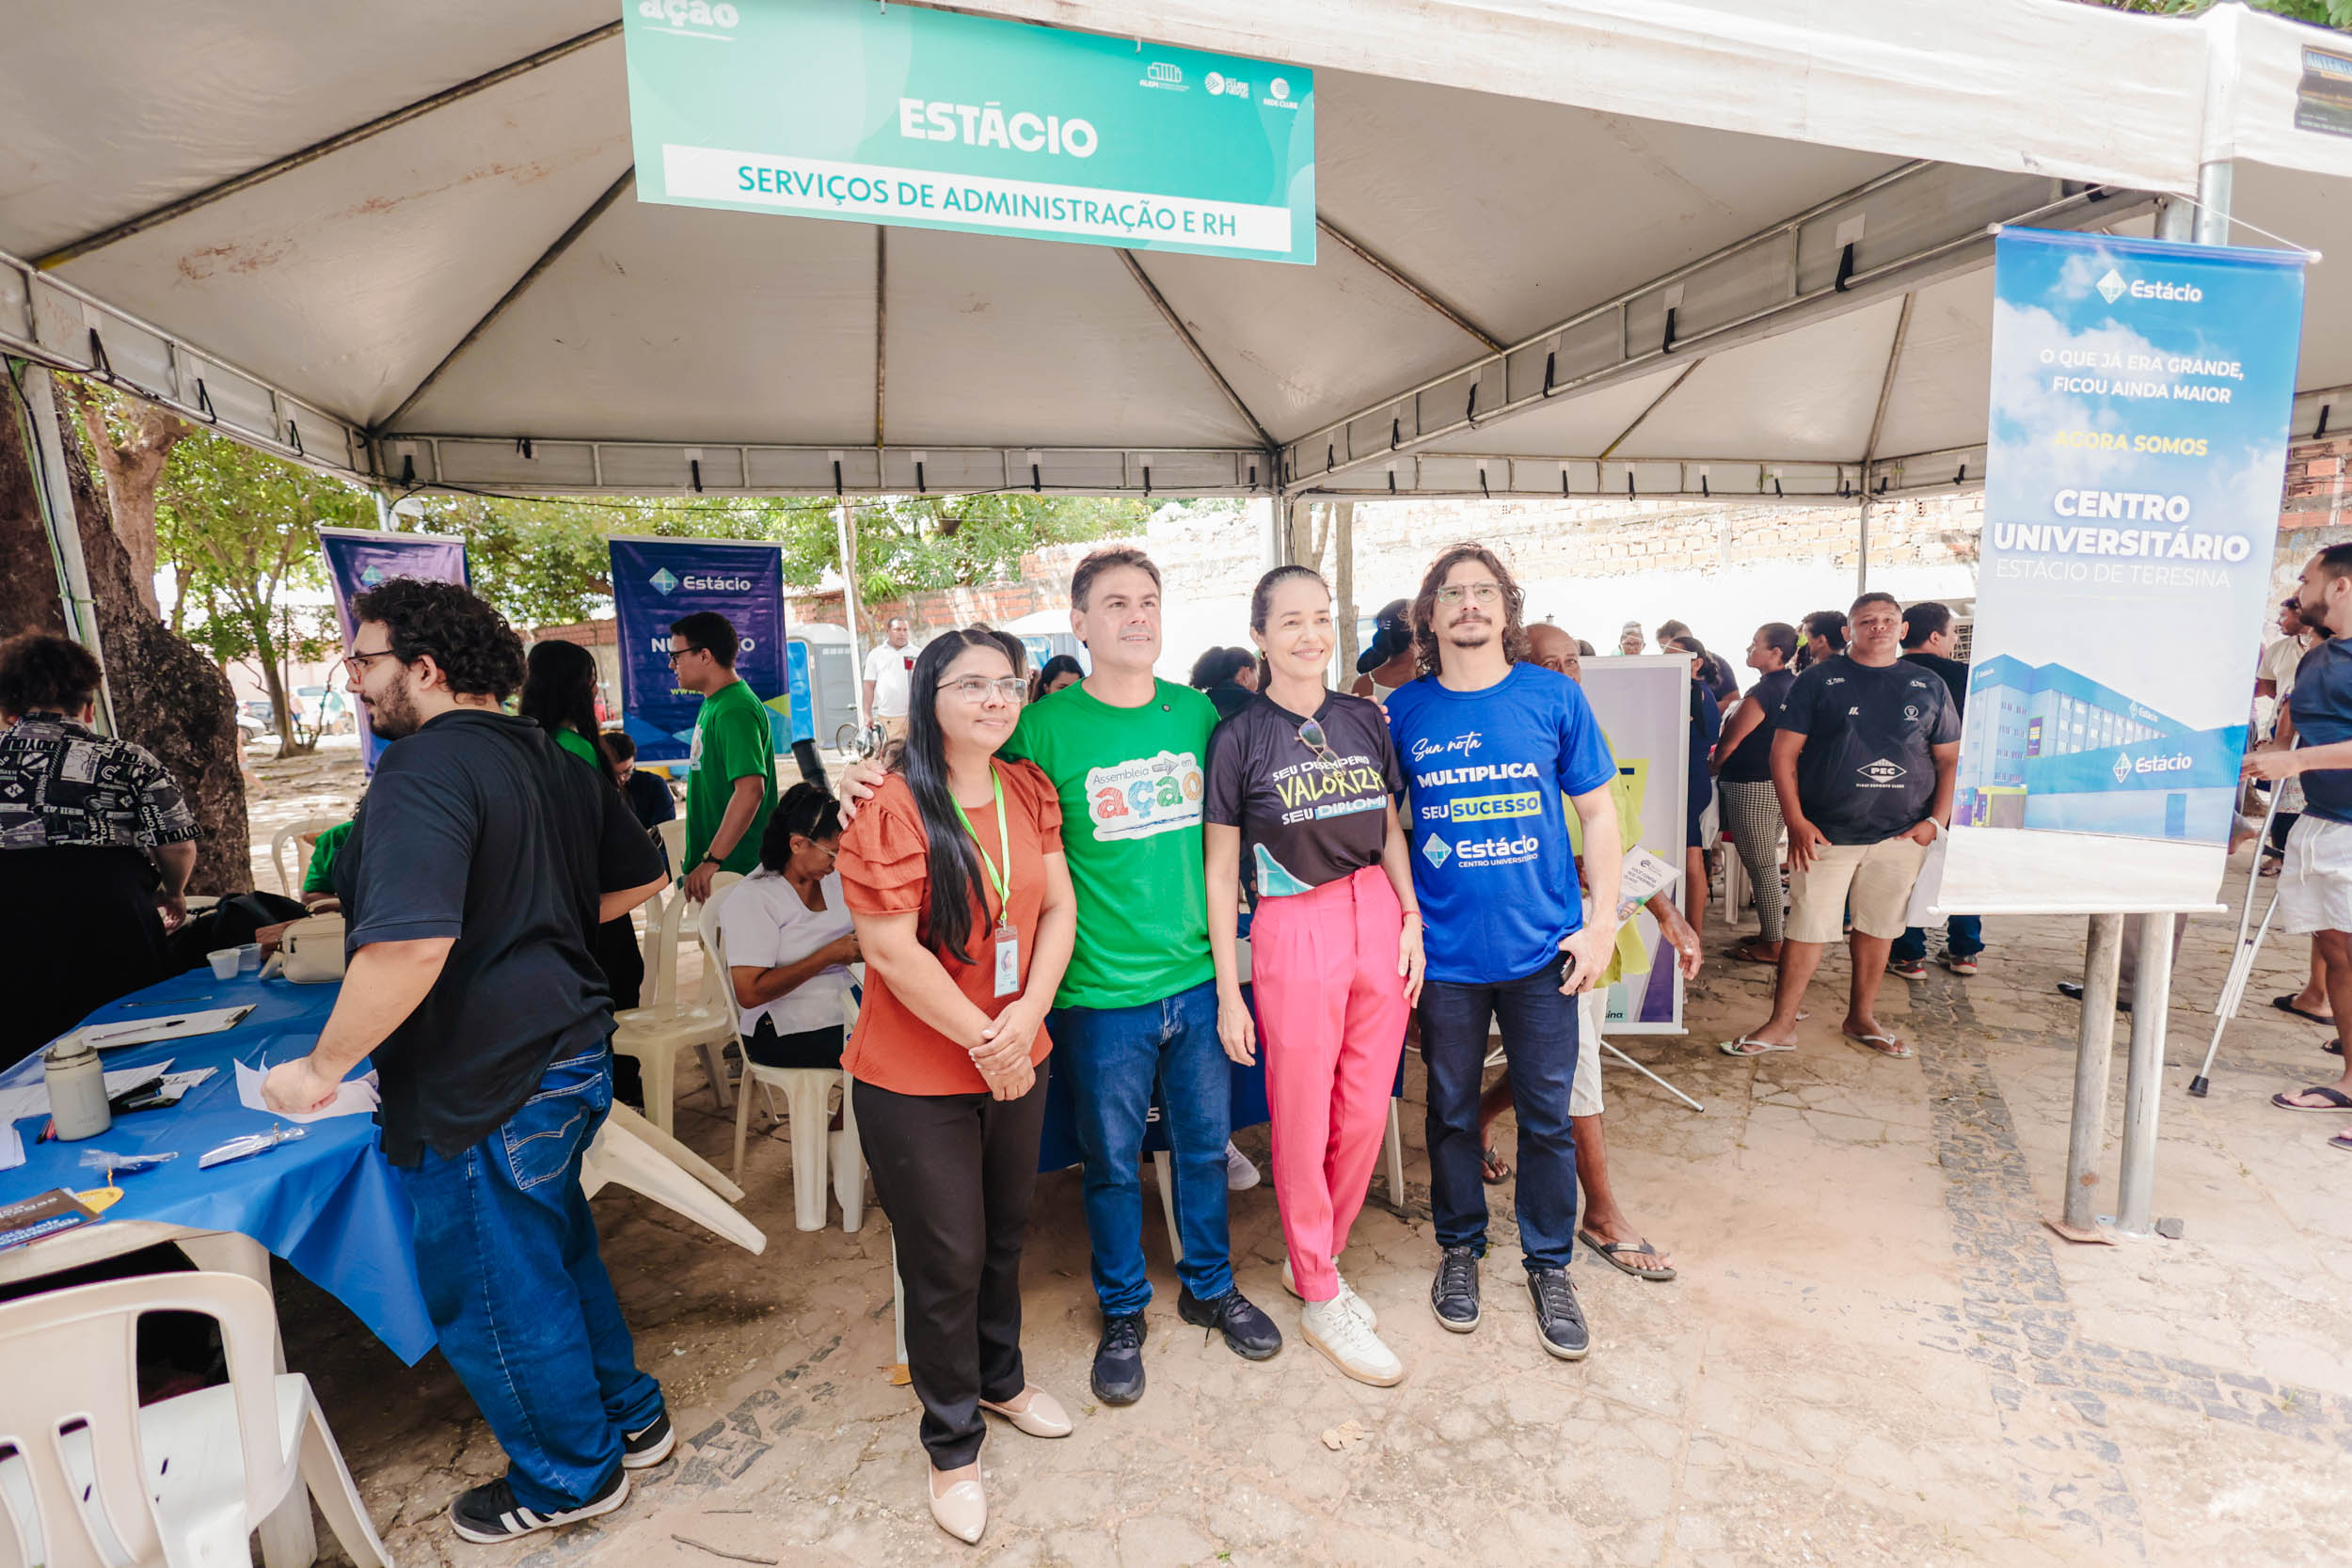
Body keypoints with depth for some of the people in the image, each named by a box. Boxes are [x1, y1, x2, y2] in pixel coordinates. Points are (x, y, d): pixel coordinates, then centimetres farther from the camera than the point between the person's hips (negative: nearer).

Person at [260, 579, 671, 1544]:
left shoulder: (426, 768, -21)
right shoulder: (550, 759, 7)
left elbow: (408, 945, -33)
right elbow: (640, 880, 17)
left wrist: (323, 1068, -19)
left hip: (485, 1088, -9)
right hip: (570, 1054, 9)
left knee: (494, 1293, 12)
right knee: (557, 1256, 26)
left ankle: (568, 1479, 33)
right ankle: (630, 1420, 43)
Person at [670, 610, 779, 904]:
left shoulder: (734, 711, -18)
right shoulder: (713, 704, 15)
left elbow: (750, 790, -29)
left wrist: (711, 861, -27)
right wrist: (703, 860, 19)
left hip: (735, 869, -10)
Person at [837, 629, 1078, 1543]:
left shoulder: (1028, 792, 1)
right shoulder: (891, 808, -18)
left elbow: (1058, 908, 0)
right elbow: (892, 951, -21)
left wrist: (1027, 1017, -13)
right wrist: (985, 1042, -16)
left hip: (1018, 1059, 6)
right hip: (916, 1076, -5)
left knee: (1003, 1234, 22)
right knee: (946, 1261, 10)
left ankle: (999, 1378, 49)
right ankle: (953, 1444, 34)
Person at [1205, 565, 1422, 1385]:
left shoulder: (1365, 720, 7)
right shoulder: (1239, 737, -5)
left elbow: (1390, 832, 15)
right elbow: (1220, 870, -4)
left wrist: (1412, 920, 4)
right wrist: (1228, 992, -5)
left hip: (1378, 920, 5)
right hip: (1294, 931, -4)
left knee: (1365, 1117, 12)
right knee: (1303, 1125, 7)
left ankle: (1312, 1261, 35)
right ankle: (1320, 1298, 28)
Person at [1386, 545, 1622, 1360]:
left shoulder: (1554, 696, -2)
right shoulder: (1403, 711, -1)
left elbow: (1598, 812, 3)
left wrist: (1602, 921, -3)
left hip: (1542, 950, 0)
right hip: (1445, 951, 0)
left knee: (1547, 1115, 11)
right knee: (1451, 1111, 15)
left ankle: (1549, 1265, 33)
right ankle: (1460, 1247, 37)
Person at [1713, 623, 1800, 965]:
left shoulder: (1762, 692, -20)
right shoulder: (1794, 686, 10)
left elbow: (1729, 744, -16)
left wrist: (1710, 770, 2)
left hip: (1752, 789, -10)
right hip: (1783, 784, 10)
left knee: (1761, 869, -1)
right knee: (1768, 864, 18)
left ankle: (1772, 946, 7)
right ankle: (1768, 933, 28)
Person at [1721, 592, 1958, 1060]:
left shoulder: (1929, 687, 9)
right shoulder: (1818, 681, 0)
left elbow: (1950, 758, 12)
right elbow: (1784, 751, -3)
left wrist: (1937, 820, -1)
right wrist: (1795, 821, -11)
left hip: (1901, 834, 3)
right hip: (1825, 833, -3)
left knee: (1878, 926, 12)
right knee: (1807, 927, -1)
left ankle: (1861, 1018, 28)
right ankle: (1781, 1025, 9)